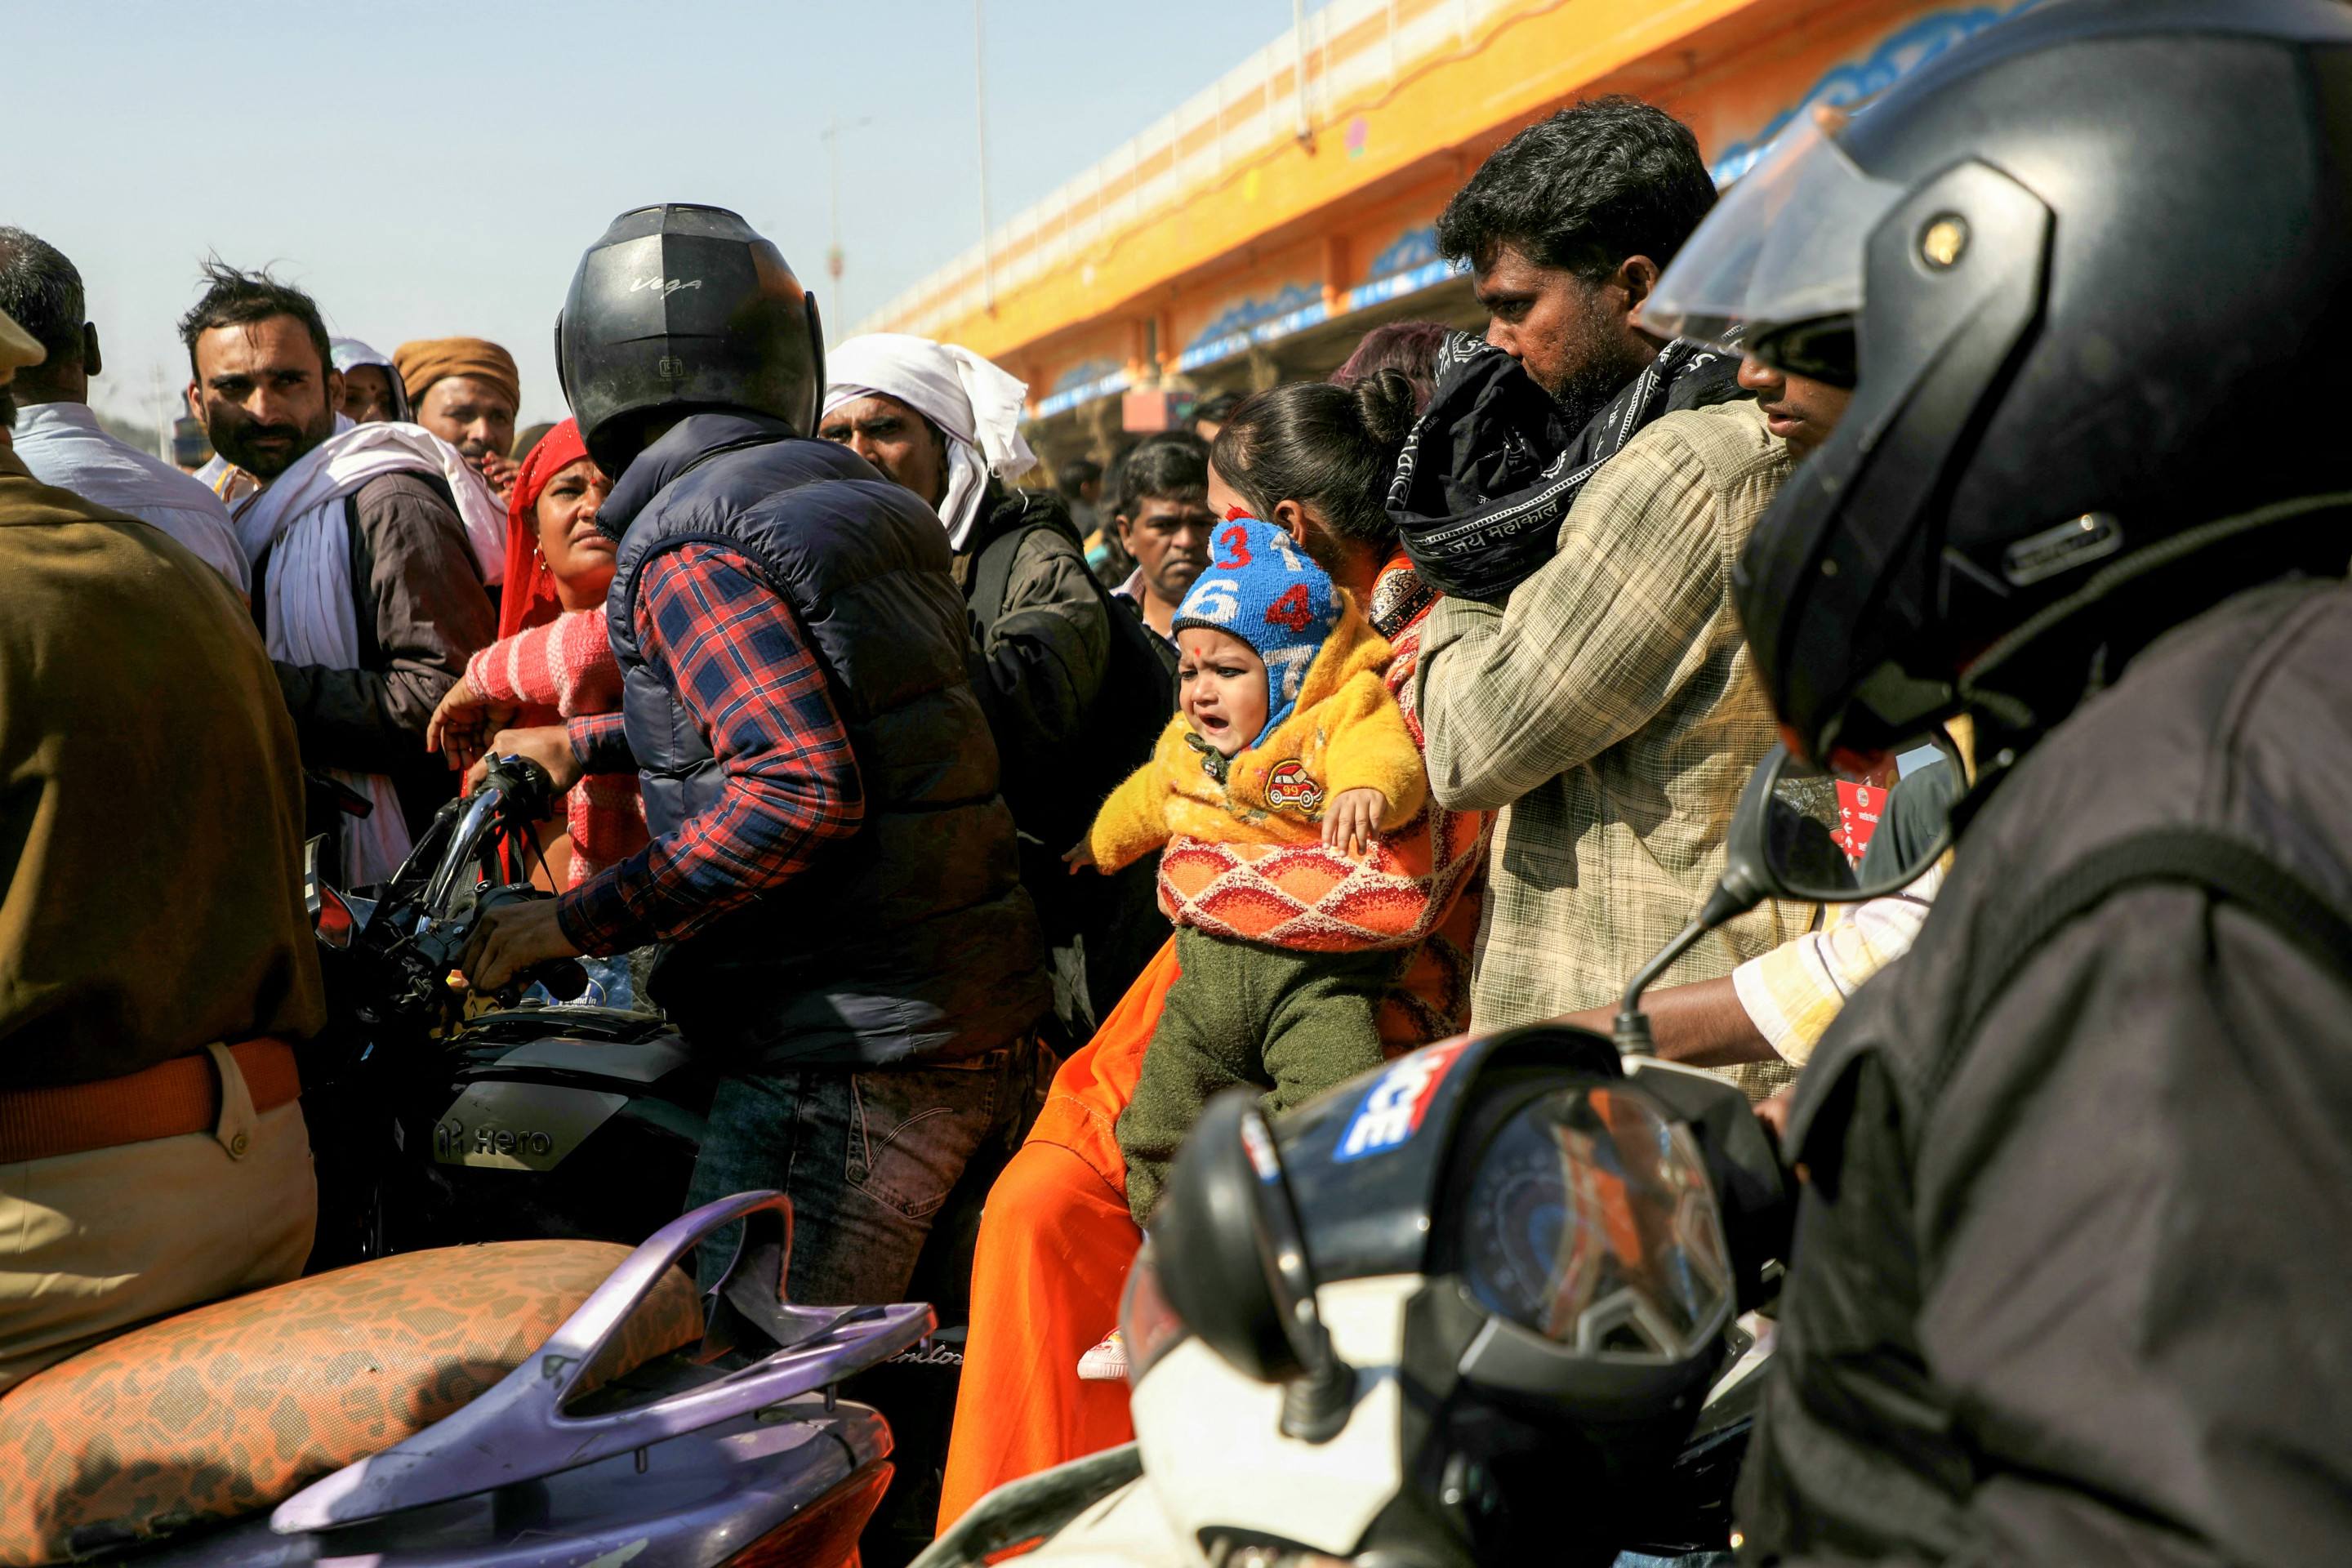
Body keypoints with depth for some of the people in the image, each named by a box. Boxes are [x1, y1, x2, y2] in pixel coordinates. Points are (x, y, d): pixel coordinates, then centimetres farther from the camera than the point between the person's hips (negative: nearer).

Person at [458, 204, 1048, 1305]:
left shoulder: (687, 550, -12)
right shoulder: (872, 505, 15)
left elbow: (801, 787, -24)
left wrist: (577, 923, -16)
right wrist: (587, 743, 35)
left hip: (849, 1057, -9)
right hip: (990, 1023, 9)